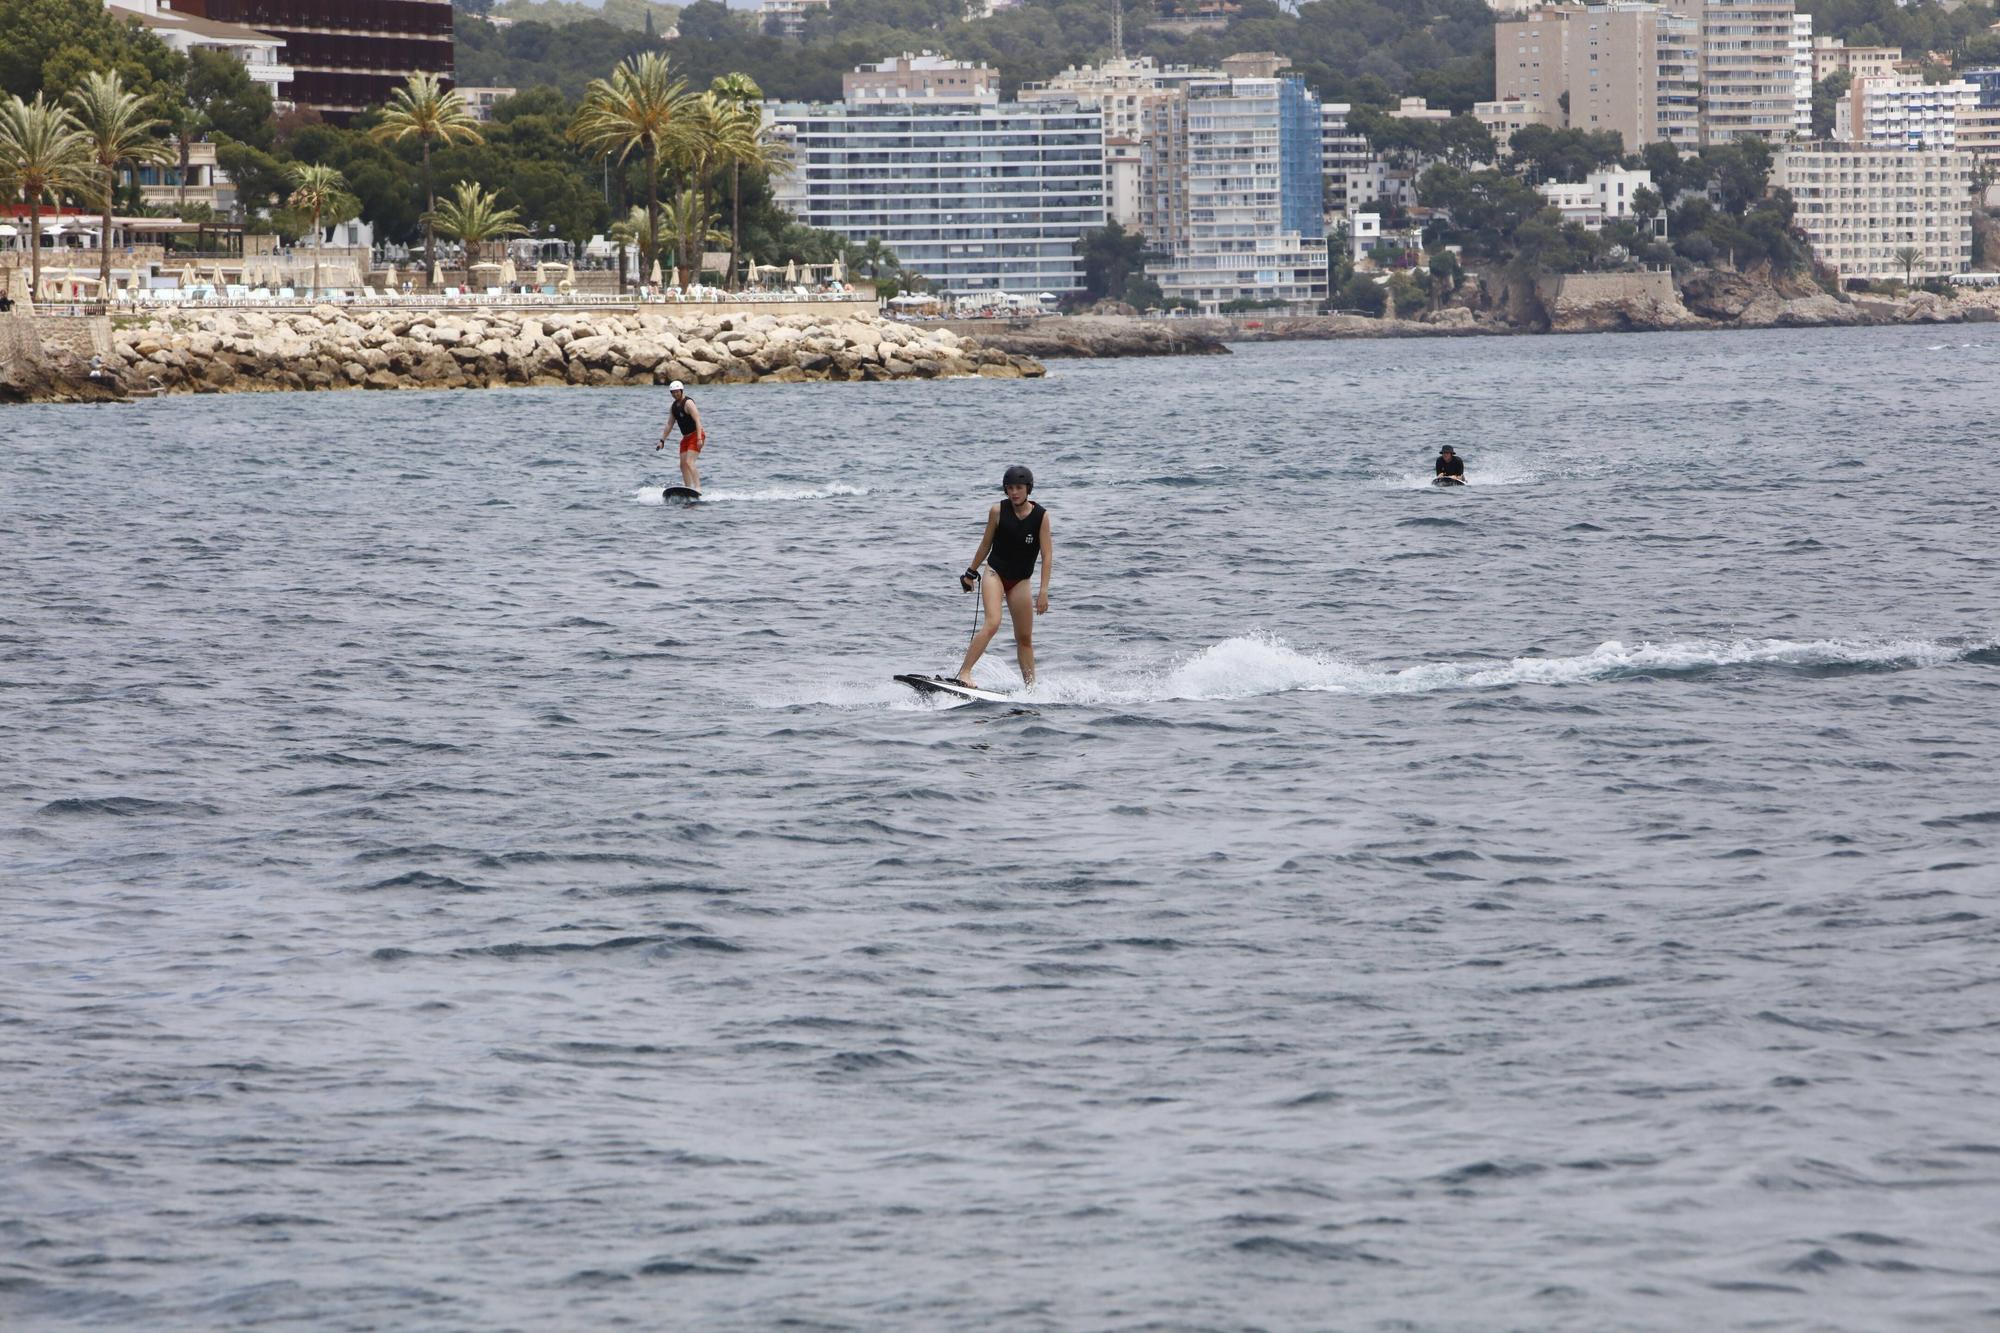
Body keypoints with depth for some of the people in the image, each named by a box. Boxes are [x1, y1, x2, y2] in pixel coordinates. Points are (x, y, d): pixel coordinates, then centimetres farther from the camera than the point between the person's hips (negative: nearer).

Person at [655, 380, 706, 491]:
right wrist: (662, 441, 13)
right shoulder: (674, 406, 12)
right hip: (686, 438, 9)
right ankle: (688, 489, 4)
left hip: (696, 436, -9)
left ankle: (697, 488, -25)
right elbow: (669, 424, 18)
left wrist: (699, 438, -31)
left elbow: (697, 420, -22)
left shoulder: (688, 403, -14)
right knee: (683, 465, 3)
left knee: (689, 462, -20)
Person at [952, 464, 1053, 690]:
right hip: (994, 573, -2)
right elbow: (986, 544, 7)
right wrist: (971, 573, 14)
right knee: (992, 623, -23)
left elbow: (1047, 555, -9)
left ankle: (1031, 686, 16)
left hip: (1020, 581, 2)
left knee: (1025, 637, 7)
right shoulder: (998, 511, -7)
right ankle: (964, 673, -27)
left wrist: (1043, 591, -15)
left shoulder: (1041, 516, -8)